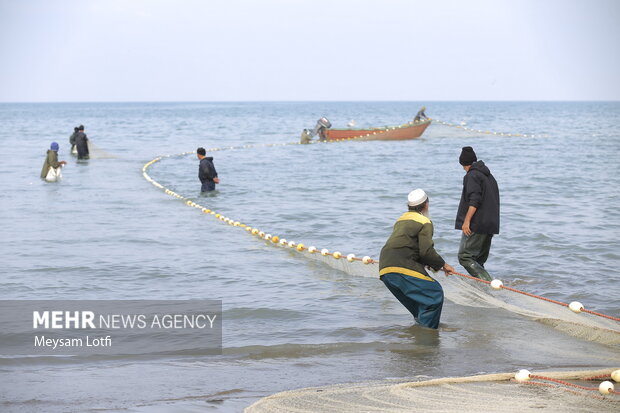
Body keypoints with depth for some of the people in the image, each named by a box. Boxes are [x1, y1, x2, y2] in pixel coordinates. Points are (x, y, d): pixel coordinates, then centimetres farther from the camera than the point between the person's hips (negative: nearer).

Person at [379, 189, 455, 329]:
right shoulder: (425, 222, 0)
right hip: (402, 269, -9)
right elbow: (426, 251, -10)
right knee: (435, 294, -5)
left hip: (384, 270, 9)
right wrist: (442, 264, 6)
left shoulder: (401, 219, 26)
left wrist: (431, 264, 33)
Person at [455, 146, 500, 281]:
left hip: (476, 225, -9)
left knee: (465, 256, -10)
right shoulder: (489, 176, 21)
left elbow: (474, 201, -19)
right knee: (479, 259, 14)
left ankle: (487, 282, -23)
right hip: (491, 225, 9)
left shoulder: (472, 176, -8)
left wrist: (467, 221, -21)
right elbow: (495, 201, 23)